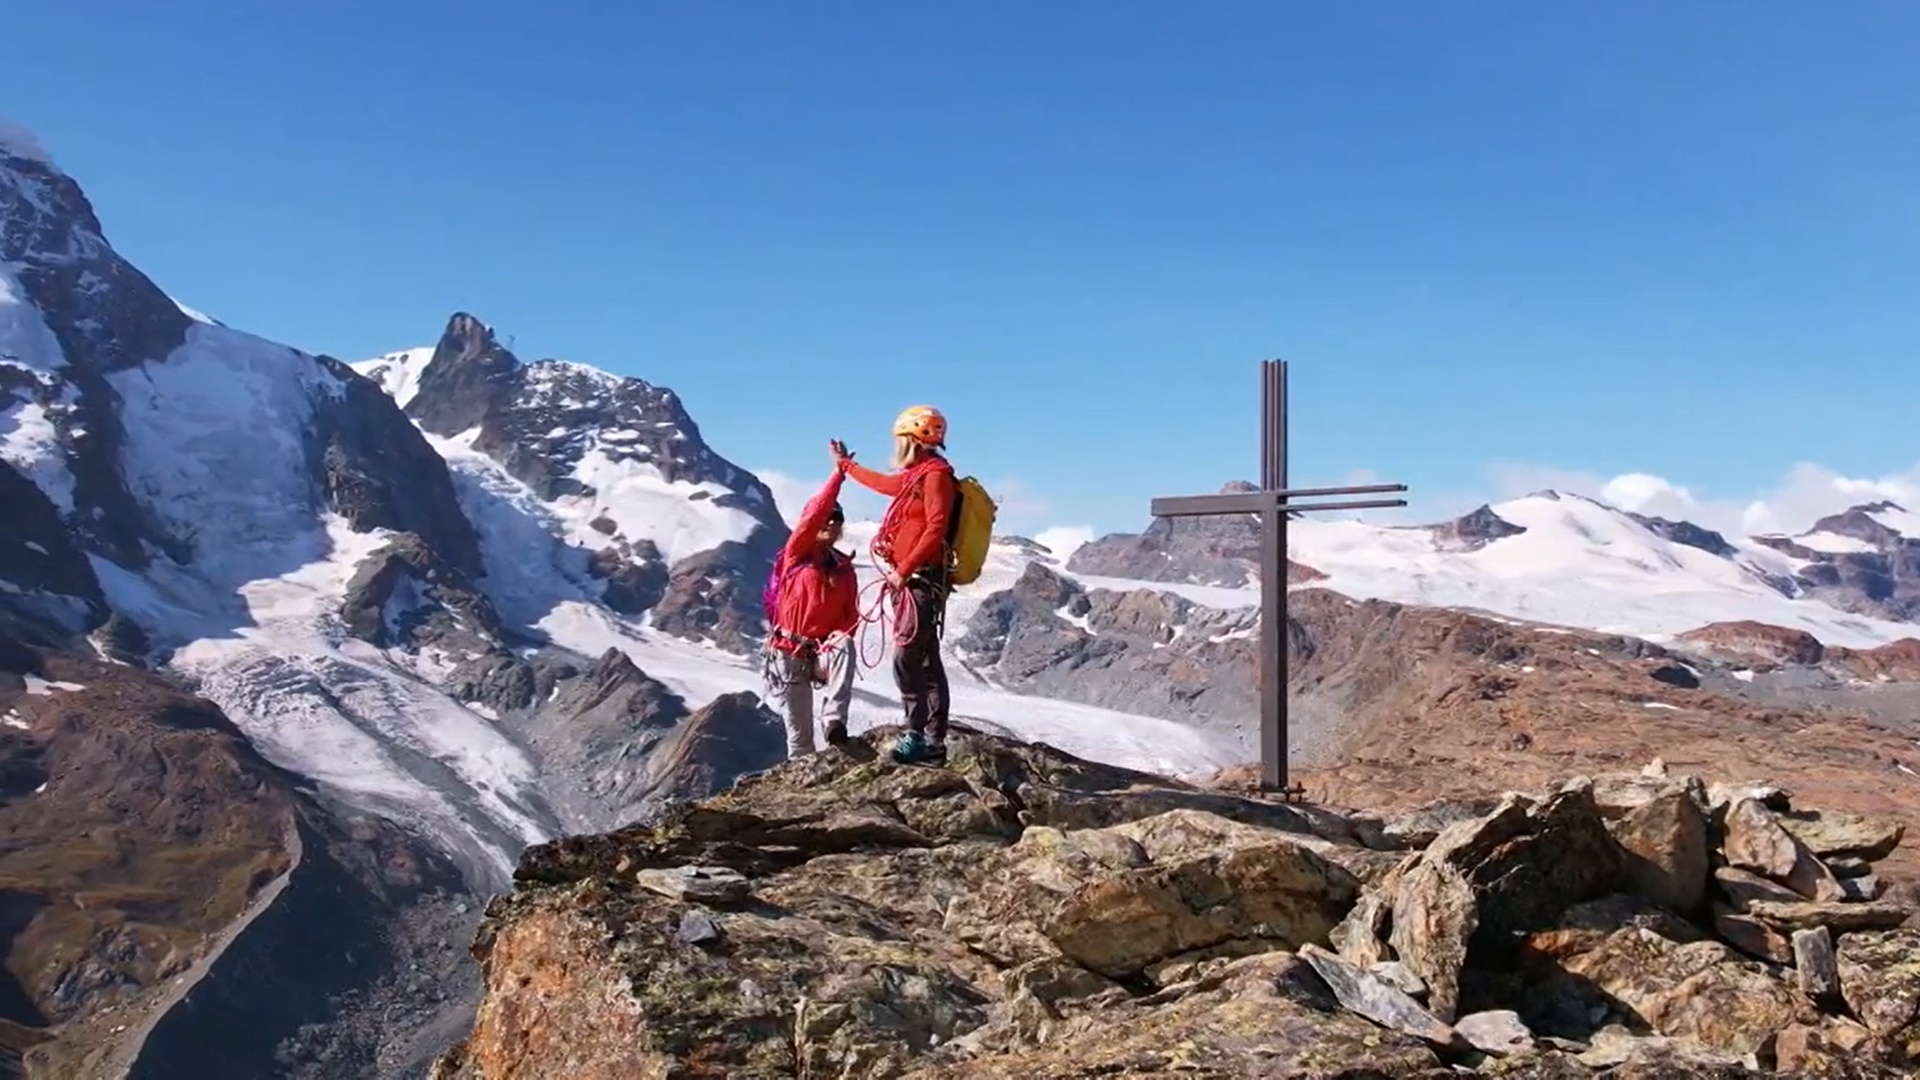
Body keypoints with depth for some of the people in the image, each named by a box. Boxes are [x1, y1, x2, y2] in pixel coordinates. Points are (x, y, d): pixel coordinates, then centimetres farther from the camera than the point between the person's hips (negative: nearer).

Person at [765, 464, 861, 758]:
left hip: (824, 651, 2)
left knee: (845, 647, -34)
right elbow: (814, 513, -17)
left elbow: (851, 614, 6)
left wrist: (841, 636, -16)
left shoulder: (844, 568, 8)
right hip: (790, 652, -2)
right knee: (799, 730, -2)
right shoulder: (796, 554, -3)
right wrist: (839, 473, -22)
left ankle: (836, 724, -39)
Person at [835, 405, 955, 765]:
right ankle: (934, 740, 12)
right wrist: (846, 464, 52)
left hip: (922, 581, -10)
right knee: (926, 661, 9)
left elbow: (935, 529, -21)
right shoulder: (916, 477, 18)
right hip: (913, 582, 10)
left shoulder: (935, 475, -10)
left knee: (906, 659, -15)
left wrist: (903, 569, -21)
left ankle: (917, 735, -13)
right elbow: (883, 483, 39)